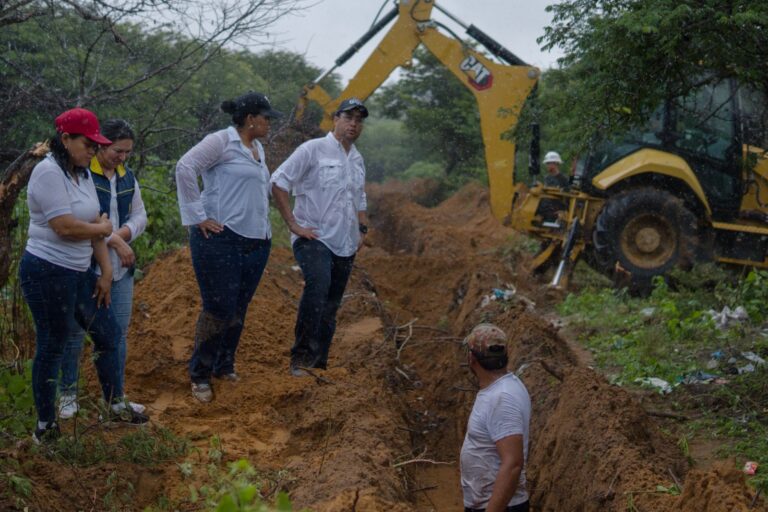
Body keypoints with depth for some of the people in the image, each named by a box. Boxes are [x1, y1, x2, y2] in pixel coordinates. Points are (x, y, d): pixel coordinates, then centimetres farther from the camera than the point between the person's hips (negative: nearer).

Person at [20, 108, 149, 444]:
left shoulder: (82, 174, 10)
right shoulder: (49, 173, -18)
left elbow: (95, 225, 10)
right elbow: (65, 227, -24)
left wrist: (106, 271, 6)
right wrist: (103, 227, -6)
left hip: (79, 273, 9)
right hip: (48, 273, -9)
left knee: (108, 333, 16)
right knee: (51, 347, 2)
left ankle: (116, 407, 31)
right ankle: (45, 427, 17)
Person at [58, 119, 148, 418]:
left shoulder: (127, 177, 9)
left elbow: (140, 217, 11)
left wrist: (121, 235, -10)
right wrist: (115, 241, -19)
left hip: (120, 266, 6)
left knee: (118, 331, 9)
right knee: (75, 330, 4)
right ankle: (67, 393, 20)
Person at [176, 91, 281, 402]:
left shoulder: (258, 149, 16)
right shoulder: (222, 141, -9)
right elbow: (185, 168, -19)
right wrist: (199, 217, -18)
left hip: (256, 243, 8)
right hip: (221, 240, -8)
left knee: (239, 309, 13)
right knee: (219, 308, -4)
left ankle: (225, 366, 28)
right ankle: (200, 375, 10)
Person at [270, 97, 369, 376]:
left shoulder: (358, 160, 17)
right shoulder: (313, 149, -5)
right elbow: (278, 183, -10)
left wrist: (362, 230, 16)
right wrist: (294, 225, -13)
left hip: (345, 246, 7)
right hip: (314, 238, -7)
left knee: (331, 306, 8)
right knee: (318, 284, -32)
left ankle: (318, 364, 17)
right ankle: (302, 354, -27)